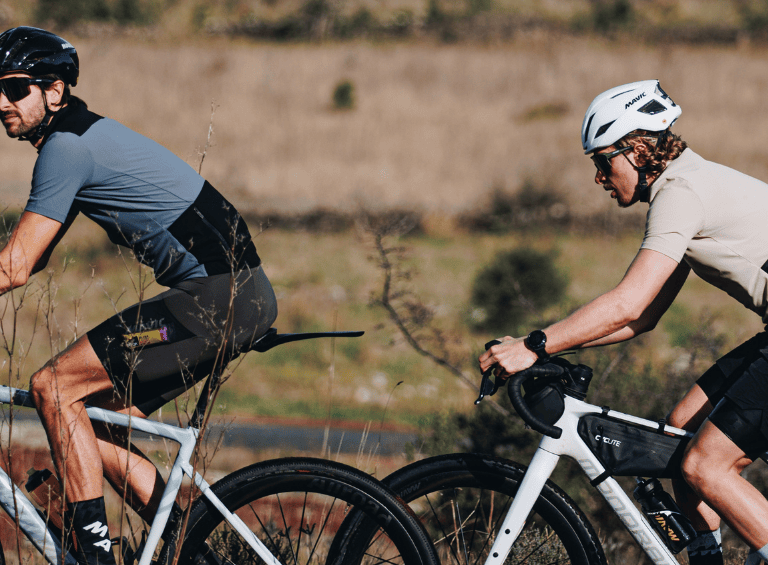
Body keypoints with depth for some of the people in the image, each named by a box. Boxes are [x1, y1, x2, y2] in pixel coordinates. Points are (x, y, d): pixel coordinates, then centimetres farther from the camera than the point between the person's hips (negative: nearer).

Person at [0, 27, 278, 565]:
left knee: (55, 388, -10)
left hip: (221, 297, -10)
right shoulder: (84, 137, 18)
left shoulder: (66, 147, -13)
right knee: (95, 425, 12)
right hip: (233, 296, 10)